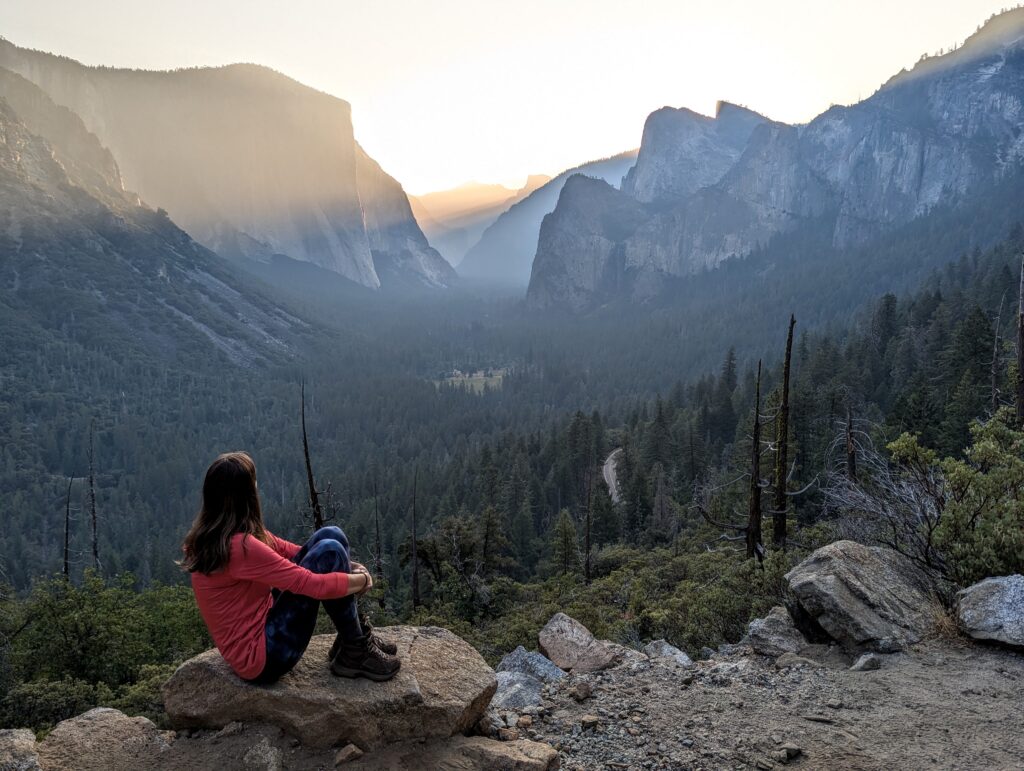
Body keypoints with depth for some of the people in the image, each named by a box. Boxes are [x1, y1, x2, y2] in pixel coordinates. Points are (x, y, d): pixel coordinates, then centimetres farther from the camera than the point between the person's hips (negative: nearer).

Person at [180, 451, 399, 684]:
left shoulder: (214, 534, 3)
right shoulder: (239, 546, -28)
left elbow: (285, 550, 10)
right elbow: (315, 584, -26)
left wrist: (345, 564, -1)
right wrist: (361, 579, -7)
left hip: (257, 627, 9)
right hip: (262, 658, -9)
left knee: (330, 535, 0)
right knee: (330, 551, -18)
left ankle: (355, 634, 9)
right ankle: (356, 652, -2)